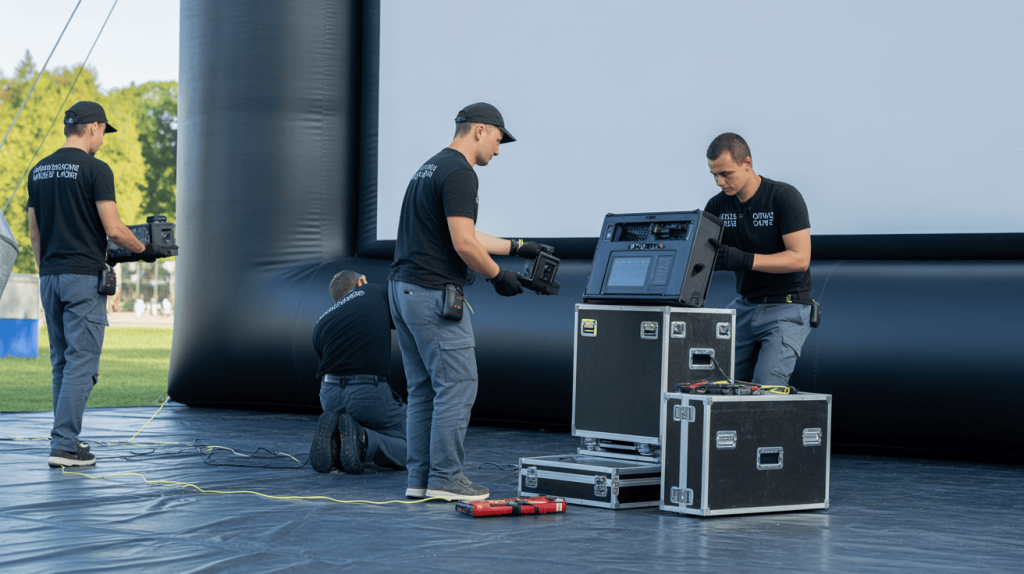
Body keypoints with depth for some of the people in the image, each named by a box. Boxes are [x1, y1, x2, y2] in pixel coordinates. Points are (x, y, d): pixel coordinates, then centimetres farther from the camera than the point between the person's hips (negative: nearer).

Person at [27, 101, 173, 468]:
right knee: (81, 363, -6)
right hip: (84, 277, -7)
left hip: (49, 277, 7)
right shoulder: (95, 169, -10)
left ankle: (66, 437, 20)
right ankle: (64, 445, -11)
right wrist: (145, 251, 3)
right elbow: (113, 229, -13)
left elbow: (35, 234, 15)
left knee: (61, 362, 15)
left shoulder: (39, 171, 12)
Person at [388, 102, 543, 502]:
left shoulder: (430, 168, 19)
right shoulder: (459, 173, -13)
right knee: (458, 385, -4)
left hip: (402, 289, 10)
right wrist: (498, 276, -5)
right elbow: (463, 244, -20)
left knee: (423, 389, 12)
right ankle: (445, 479, -2)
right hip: (433, 294, -10)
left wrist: (515, 247, 30)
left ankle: (420, 478, 14)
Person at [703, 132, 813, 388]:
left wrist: (745, 259, -31)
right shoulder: (718, 206, 4)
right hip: (744, 306, 6)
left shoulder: (784, 197, -13)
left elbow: (800, 258, -20)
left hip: (786, 309, -6)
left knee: (765, 388, -18)